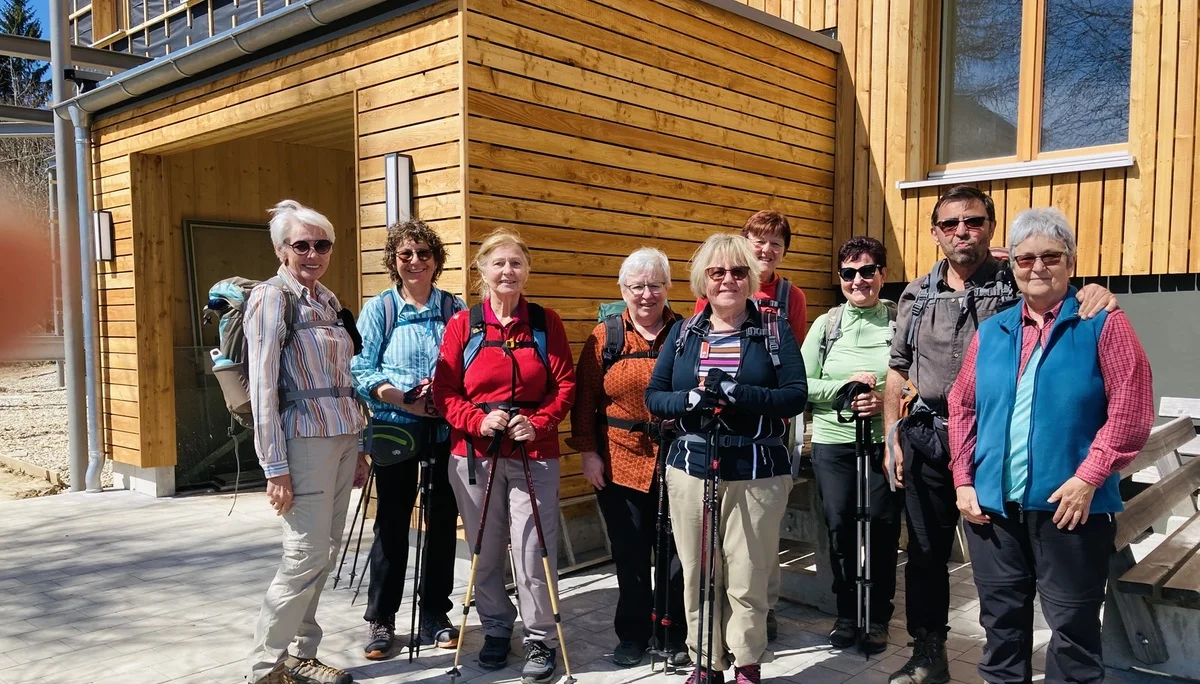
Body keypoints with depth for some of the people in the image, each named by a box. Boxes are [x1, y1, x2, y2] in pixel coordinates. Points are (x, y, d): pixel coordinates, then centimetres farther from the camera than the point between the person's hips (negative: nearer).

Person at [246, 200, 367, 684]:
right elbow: (263, 386, -13)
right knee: (306, 557, -6)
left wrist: (358, 443, 15)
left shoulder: (327, 299, 14)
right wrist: (275, 467, -16)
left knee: (326, 553, 11)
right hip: (305, 439, -7)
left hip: (343, 438, 7)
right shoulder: (272, 297, -8)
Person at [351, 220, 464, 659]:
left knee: (443, 523, 9)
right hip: (395, 431, -2)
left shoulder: (454, 308, 6)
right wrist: (403, 399, -19)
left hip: (448, 432, 2)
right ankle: (380, 620, 19)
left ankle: (435, 615, 24)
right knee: (392, 525, 5)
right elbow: (360, 371, -5)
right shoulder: (379, 309, 0)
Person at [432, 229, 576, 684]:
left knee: (533, 549, -1)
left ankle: (541, 638, 17)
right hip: (473, 454, 1)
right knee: (485, 550, 11)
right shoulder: (462, 324, 2)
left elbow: (564, 385, 3)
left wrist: (539, 423, -12)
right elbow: (445, 390, 1)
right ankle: (496, 629, 32)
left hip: (534, 454, -1)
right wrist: (478, 420, -15)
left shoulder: (546, 322, 4)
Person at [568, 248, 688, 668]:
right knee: (630, 555, 11)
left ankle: (675, 638, 25)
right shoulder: (604, 339, 3)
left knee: (677, 553, 8)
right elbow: (584, 399, 3)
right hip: (620, 465, 1)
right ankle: (633, 634, 29)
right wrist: (587, 452, -2)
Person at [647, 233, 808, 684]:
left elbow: (796, 395, -7)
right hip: (690, 469, 2)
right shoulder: (683, 333, 9)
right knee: (698, 574, 7)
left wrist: (739, 394, -21)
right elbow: (653, 396, 6)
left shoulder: (774, 332, 3)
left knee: (747, 577, 2)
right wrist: (690, 400, -16)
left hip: (757, 472, -2)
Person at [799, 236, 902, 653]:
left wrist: (887, 400, -19)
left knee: (882, 530, 6)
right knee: (840, 529, 8)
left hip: (885, 442, -1)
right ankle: (846, 614, 27)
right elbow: (801, 385, 0)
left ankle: (878, 617, 25)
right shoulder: (826, 325, 5)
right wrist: (846, 386, -13)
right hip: (833, 444, 2)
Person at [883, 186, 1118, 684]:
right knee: (925, 552, 13)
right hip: (926, 438, 4)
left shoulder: (1019, 284, -3)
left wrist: (1094, 294, -29)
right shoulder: (916, 296, 8)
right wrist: (893, 438, 9)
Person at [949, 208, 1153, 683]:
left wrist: (1088, 478, -16)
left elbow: (1131, 409, -9)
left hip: (1069, 506, -4)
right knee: (1000, 618, 15)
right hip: (992, 506, 4)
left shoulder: (1103, 325, -2)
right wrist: (963, 480, 3)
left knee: (1073, 625, 9)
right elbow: (962, 407, 10)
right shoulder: (991, 332, 10)